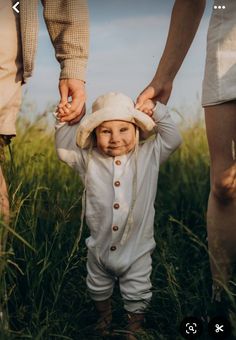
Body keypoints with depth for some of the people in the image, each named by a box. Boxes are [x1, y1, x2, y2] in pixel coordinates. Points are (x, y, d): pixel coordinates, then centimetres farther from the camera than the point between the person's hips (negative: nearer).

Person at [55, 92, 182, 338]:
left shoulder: (149, 155, -9)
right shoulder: (89, 159, -8)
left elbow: (172, 139, -11)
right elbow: (64, 150, -2)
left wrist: (157, 112, -17)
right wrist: (64, 123, -11)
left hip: (136, 248, -2)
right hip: (100, 246, 2)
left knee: (137, 295, 15)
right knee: (98, 289, 27)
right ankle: (104, 318, 56)